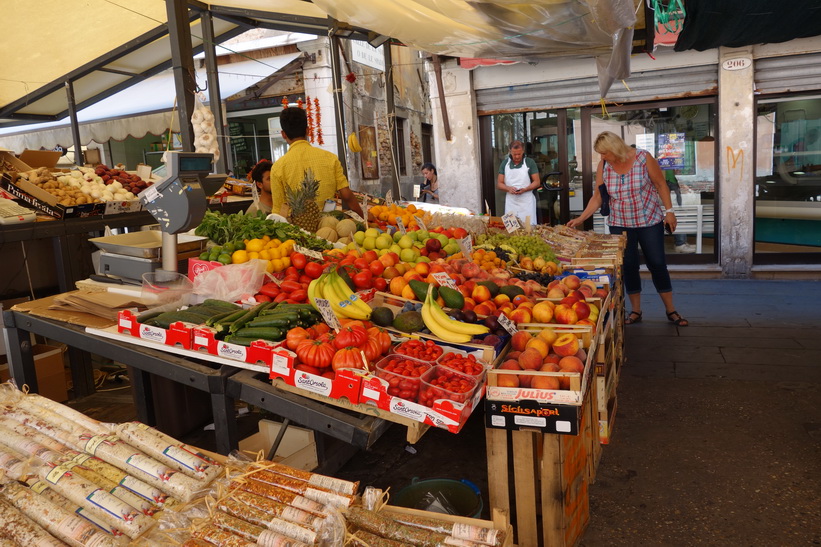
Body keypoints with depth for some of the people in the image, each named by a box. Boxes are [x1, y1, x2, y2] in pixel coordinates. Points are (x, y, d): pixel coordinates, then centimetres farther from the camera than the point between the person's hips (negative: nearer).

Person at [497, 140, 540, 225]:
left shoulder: (530, 162, 0)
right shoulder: (505, 163, 7)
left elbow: (537, 182, 0)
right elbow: (499, 183, 7)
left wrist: (525, 189, -18)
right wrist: (508, 188, -14)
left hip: (527, 202, -2)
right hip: (510, 202, 2)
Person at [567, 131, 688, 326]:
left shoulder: (643, 158, -12)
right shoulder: (603, 166, -4)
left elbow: (661, 184, -4)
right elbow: (597, 198, -2)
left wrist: (669, 211, -8)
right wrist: (580, 219, -10)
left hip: (649, 221, -2)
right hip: (620, 224, 2)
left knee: (657, 263, 2)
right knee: (628, 267, 5)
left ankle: (671, 310, 16)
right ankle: (636, 311, 19)